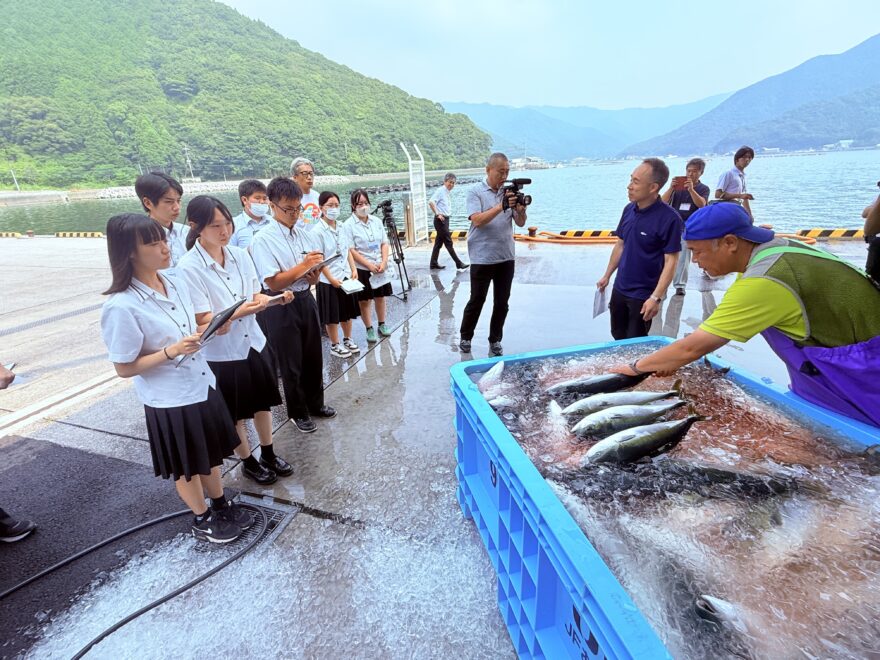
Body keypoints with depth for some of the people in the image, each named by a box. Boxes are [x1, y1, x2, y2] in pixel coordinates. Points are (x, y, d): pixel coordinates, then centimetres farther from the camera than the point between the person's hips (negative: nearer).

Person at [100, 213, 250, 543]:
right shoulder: (121, 306, -24)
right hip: (169, 399, -6)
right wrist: (171, 351, -27)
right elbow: (124, 368, -16)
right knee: (187, 465, 17)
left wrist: (207, 329, -7)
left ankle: (222, 506, 46)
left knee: (210, 454, 23)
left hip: (201, 384, 6)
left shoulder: (175, 280, -4)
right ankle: (202, 519, 40)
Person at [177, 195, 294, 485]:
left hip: (254, 342, 5)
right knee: (235, 414, 14)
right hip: (221, 353, -5)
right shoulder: (188, 268, -18)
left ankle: (269, 455, 40)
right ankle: (248, 462, 37)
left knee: (262, 403, 19)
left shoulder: (240, 255, -2)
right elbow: (203, 320, -19)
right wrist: (240, 311, -34)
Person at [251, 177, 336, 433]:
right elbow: (273, 282, -19)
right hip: (282, 306, -6)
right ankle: (298, 413, 30)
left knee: (313, 357, 19)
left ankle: (315, 403, 40)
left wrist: (314, 274, -13)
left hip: (306, 300, 6)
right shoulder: (263, 240, -14)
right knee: (291, 364, 10)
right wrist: (303, 266, -23)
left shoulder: (304, 234, 3)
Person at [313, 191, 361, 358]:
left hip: (346, 277, 6)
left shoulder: (341, 228, 5)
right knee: (332, 316, 6)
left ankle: (347, 340, 34)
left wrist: (354, 270, 0)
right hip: (329, 280, -6)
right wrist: (331, 279, -17)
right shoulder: (318, 231, -13)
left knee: (348, 311, 17)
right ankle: (335, 345, 21)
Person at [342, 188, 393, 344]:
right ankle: (369, 329, 17)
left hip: (380, 268, 4)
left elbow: (385, 243, 6)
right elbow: (351, 250, -14)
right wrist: (369, 265, -18)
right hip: (362, 269, -4)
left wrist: (384, 262, -9)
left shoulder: (376, 221, 4)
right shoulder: (349, 224, -9)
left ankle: (382, 325, 30)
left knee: (380, 297, 14)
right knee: (364, 300, 5)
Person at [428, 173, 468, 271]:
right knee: (448, 243, -4)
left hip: (445, 219, 9)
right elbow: (431, 202, -21)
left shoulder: (447, 193, 15)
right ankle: (459, 263, -1)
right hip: (440, 220, -9)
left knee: (439, 243, 12)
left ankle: (434, 263, 18)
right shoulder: (440, 190, -10)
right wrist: (437, 214, -21)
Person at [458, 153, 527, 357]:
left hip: (506, 257, 4)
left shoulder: (509, 192, 8)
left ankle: (495, 341, 23)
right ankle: (465, 338, 24)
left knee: (502, 303, 8)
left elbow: (520, 223, 7)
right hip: (482, 258, -4)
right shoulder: (475, 192, -3)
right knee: (476, 301, 5)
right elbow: (477, 220, -16)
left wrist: (521, 208, -14)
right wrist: (501, 206, -25)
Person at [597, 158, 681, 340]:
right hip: (619, 289, 6)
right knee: (618, 337, 20)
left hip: (643, 295, -6)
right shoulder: (629, 209, 0)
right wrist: (607, 276, 14)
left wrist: (656, 297, -24)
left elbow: (671, 261, -18)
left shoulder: (669, 218, -20)